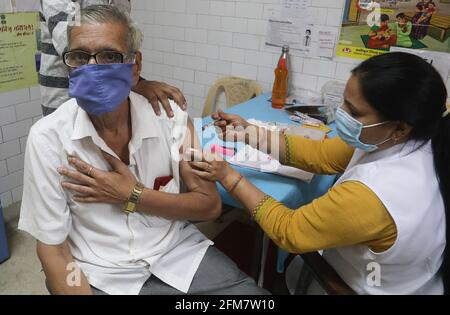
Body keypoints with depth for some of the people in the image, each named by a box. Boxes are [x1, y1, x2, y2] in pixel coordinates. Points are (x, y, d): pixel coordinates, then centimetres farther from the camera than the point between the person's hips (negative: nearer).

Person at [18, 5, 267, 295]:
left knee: (251, 291, -14)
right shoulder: (48, 137, -13)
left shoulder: (169, 115, -9)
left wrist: (132, 197, -17)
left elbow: (210, 205, -6)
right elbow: (52, 249, -9)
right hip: (101, 274, 0)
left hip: (178, 252, 1)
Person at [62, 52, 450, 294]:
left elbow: (288, 230, -25)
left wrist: (227, 175, -19)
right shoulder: (409, 144, -13)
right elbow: (321, 154, -5)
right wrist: (249, 134, -10)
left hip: (364, 286, -6)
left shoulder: (368, 198, -39)